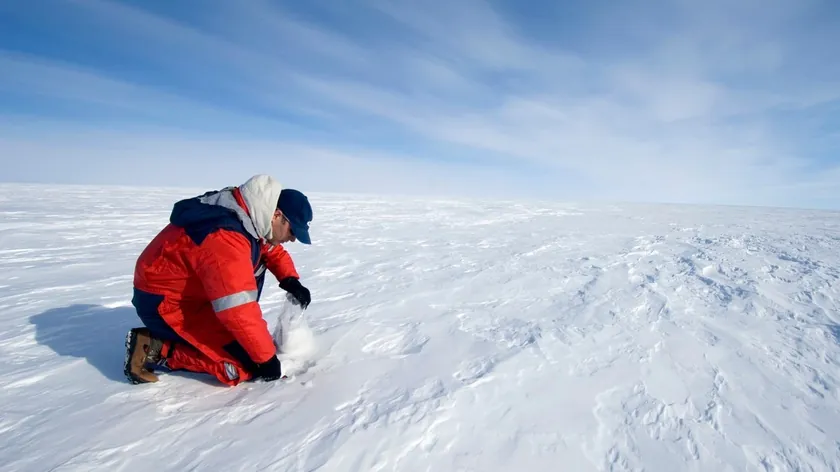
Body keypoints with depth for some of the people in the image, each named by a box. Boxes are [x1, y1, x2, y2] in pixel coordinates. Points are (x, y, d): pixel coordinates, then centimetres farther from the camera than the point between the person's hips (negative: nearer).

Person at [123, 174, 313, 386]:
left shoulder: (251, 218, -4)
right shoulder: (226, 237, -32)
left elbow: (274, 251, 14)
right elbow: (239, 311, -34)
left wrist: (291, 280, -6)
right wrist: (266, 357, -23)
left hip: (192, 291, 10)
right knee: (248, 365, -15)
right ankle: (156, 350, -6)